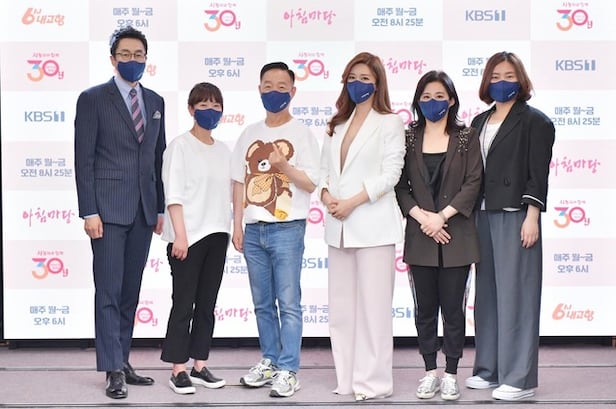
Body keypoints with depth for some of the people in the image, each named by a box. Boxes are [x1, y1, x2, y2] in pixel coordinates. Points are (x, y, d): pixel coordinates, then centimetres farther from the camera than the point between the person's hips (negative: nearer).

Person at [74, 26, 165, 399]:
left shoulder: (155, 102, 13)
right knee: (109, 292, -5)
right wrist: (89, 211, -13)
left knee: (130, 292, 9)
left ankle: (122, 361, 17)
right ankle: (114, 371, -2)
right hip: (109, 210, -5)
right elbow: (84, 159, -6)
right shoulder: (93, 99, -2)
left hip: (144, 211, 5)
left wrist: (161, 207, 11)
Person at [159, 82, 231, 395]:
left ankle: (200, 366, 15)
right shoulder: (180, 146, -4)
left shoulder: (223, 150, 13)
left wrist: (230, 230, 9)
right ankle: (178, 371, 2)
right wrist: (180, 235, -17)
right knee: (184, 304, -3)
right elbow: (174, 195, -10)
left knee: (207, 304, 9)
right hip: (188, 236, -6)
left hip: (217, 235, 6)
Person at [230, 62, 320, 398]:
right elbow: (239, 182, 14)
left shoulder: (301, 133, -1)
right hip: (253, 230, 5)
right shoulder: (250, 133, 12)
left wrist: (284, 165, -21)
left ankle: (288, 371, -2)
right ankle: (269, 361, 22)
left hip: (287, 229, -5)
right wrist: (237, 225, 9)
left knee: (288, 303, -4)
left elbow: (310, 184, -5)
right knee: (262, 303, 11)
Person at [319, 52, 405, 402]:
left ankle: (374, 381, 0)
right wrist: (327, 196, -6)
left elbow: (390, 173, -9)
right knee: (341, 305, 7)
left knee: (373, 304, -5)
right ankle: (348, 379, 14)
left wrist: (352, 202, -14)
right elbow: (325, 168, 15)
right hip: (339, 226, 6)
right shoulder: (338, 125, 19)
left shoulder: (389, 123, 1)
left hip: (373, 224, -6)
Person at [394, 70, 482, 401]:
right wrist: (421, 216, -12)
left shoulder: (466, 138, 2)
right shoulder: (408, 138, 7)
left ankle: (451, 374, 11)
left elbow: (473, 183, -5)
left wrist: (442, 216, -14)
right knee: (425, 307, 7)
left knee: (453, 307, 2)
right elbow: (400, 185, 2)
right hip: (420, 236, 2)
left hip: (456, 235, -2)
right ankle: (430, 371, 17)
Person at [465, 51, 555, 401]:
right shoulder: (480, 122, 17)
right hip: (483, 214, 6)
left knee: (515, 293, -6)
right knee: (487, 292, 10)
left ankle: (519, 378, -1)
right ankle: (489, 369, 19)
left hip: (515, 215, -6)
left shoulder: (534, 121, -1)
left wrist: (532, 217, -14)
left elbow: (538, 173, -7)